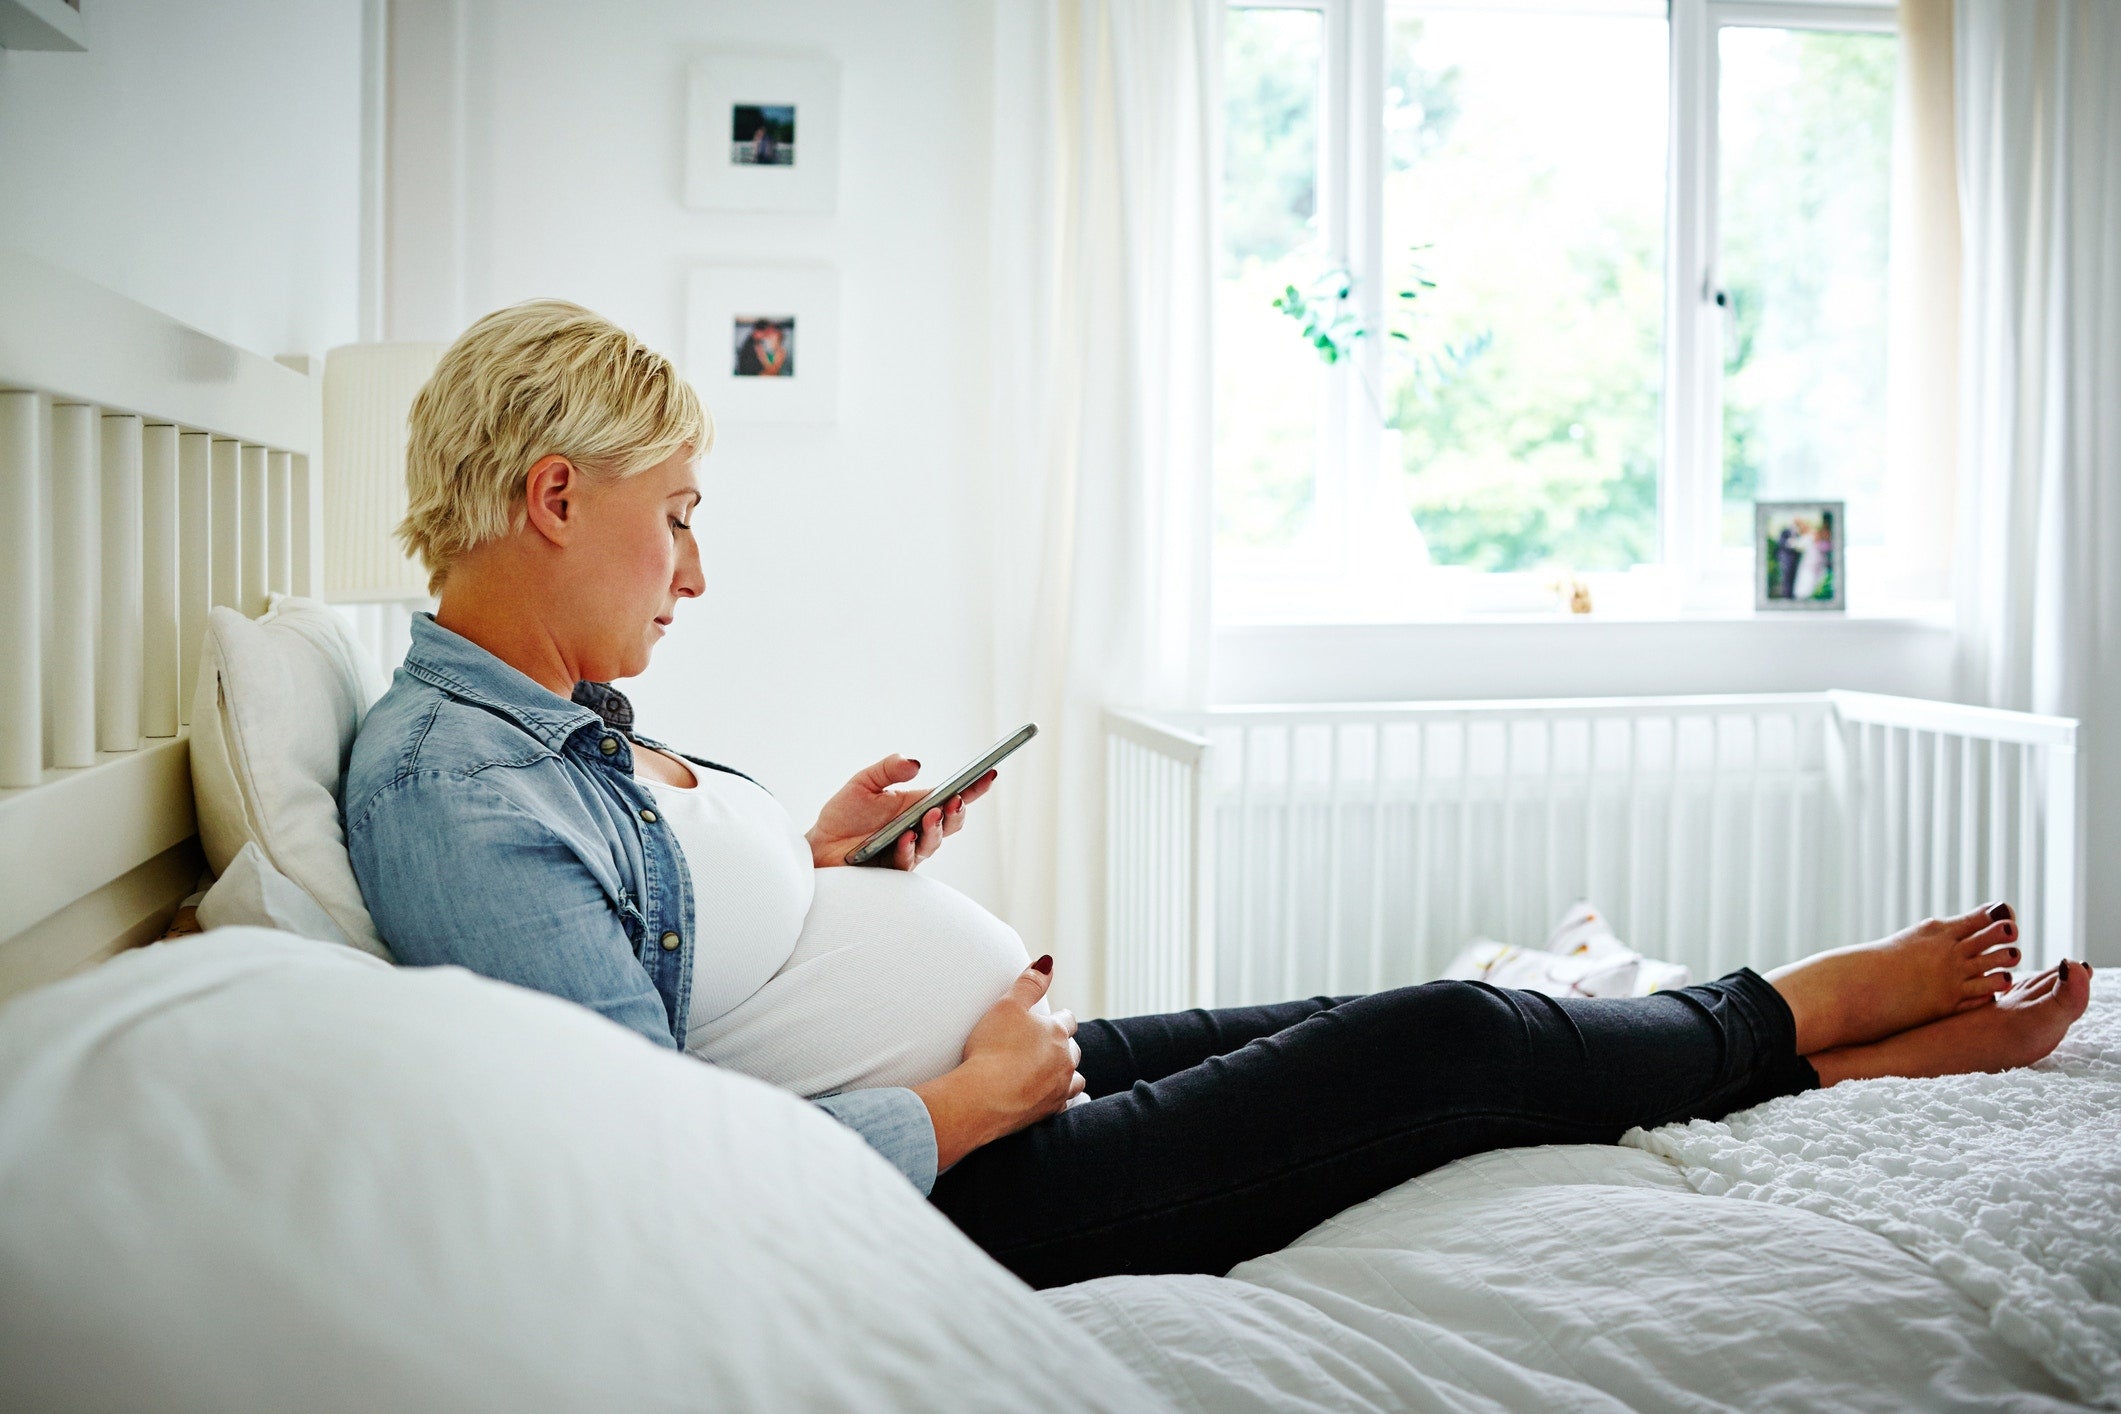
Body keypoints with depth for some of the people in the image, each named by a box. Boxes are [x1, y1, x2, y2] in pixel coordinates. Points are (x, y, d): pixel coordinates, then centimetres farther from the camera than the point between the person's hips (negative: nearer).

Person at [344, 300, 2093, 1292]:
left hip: (1001, 1066, 9)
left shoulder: (553, 710, 6)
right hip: (962, 1188, -9)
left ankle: (1862, 1063, 26)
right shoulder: (452, 795, -24)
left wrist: (814, 859, 6)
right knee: (1454, 1039, -2)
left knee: (1436, 1036, 9)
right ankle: (1815, 1004, 26)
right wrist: (988, 1089, -18)